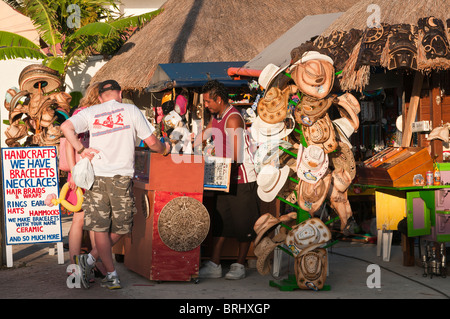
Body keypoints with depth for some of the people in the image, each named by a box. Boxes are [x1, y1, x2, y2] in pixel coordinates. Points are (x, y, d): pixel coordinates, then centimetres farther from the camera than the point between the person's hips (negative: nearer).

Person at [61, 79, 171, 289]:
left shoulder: (90, 112, 8)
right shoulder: (131, 110, 4)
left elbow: (66, 126, -10)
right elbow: (151, 142, 4)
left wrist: (81, 150, -3)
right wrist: (164, 149, 24)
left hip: (97, 177, 2)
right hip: (122, 177, -1)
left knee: (99, 228, 6)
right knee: (120, 229, 13)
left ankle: (112, 275, 4)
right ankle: (90, 260, 8)